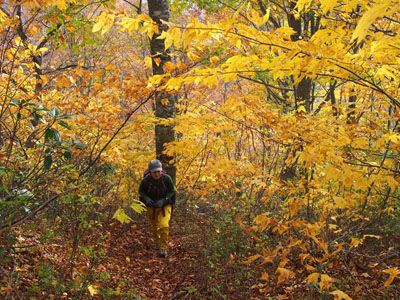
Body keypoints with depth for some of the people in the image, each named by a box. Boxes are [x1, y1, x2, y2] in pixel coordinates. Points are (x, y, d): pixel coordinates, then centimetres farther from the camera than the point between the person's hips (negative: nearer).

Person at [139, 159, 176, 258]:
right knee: (154, 227, 20)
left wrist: (163, 201, -25)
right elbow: (141, 192, -3)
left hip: (164, 205, -2)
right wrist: (146, 198, -23)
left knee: (163, 226, -22)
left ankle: (163, 248, -9)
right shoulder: (146, 180, -19)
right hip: (151, 206, 2)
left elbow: (171, 192, -10)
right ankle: (158, 243, 49)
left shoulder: (167, 179, -19)